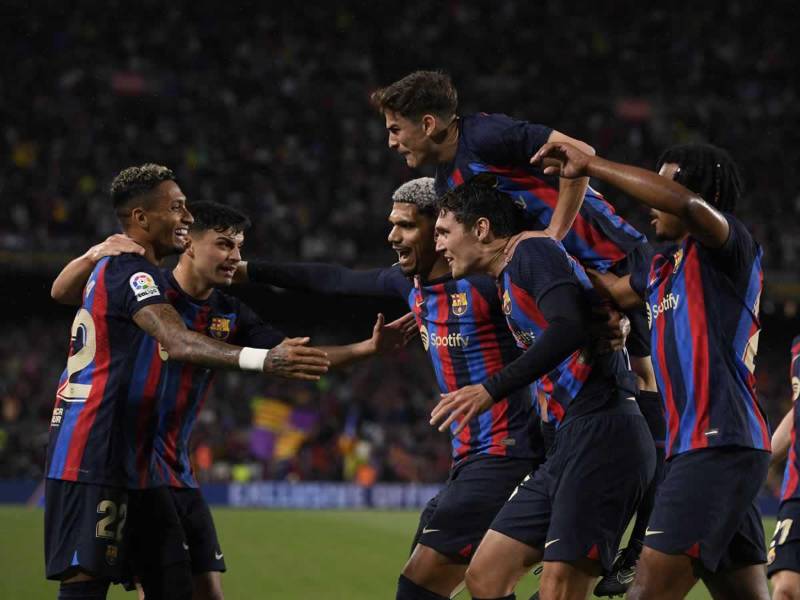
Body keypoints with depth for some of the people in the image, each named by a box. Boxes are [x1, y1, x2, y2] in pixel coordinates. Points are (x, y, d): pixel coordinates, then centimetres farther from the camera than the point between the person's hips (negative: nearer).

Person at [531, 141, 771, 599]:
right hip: (695, 446, 10)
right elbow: (608, 289, 37)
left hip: (718, 445, -10)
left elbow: (687, 203, -27)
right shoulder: (661, 268, 20)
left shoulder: (730, 246, -6)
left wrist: (590, 164, -21)